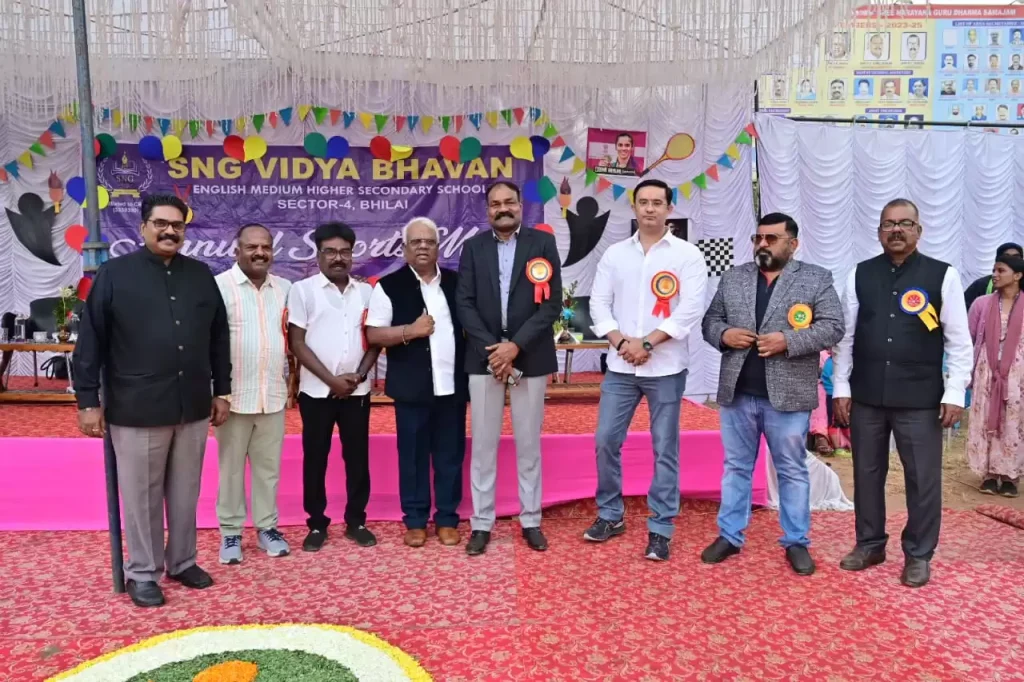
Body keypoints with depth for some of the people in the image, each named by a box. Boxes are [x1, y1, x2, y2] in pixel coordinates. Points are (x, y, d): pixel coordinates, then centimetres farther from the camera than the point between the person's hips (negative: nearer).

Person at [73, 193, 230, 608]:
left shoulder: (201, 275, 8)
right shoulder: (114, 273, -4)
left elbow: (219, 338, 13)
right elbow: (90, 341, -4)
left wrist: (222, 390, 12)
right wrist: (88, 401, -7)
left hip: (192, 407, 4)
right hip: (136, 410, -3)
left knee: (185, 493, 14)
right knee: (141, 496, 7)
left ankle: (183, 562, 30)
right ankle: (142, 572, 22)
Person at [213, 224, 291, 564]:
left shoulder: (285, 288, 7)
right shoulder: (219, 285, -7)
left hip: (273, 396, 4)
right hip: (233, 396, -3)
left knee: (269, 466, 12)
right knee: (231, 467, 9)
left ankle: (267, 527, 26)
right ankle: (230, 532, 22)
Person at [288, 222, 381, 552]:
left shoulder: (366, 291, 6)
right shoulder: (302, 290, -2)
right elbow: (296, 342, -6)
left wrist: (359, 375, -6)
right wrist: (331, 379, -11)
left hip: (357, 390, 2)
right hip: (316, 391, -2)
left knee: (357, 457, 8)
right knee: (315, 457, 6)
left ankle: (356, 521, 20)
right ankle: (316, 524, 18)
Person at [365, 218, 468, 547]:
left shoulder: (455, 282, 9)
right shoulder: (389, 286, -1)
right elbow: (373, 334, -5)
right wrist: (410, 331, -18)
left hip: (453, 384, 3)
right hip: (413, 387, -3)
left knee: (451, 454, 9)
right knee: (413, 454, 6)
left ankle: (447, 519, 21)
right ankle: (415, 520, 19)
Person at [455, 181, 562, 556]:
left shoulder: (543, 242, 1)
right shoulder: (473, 247, 6)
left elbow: (552, 303, -5)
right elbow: (464, 303, 0)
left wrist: (515, 345, -13)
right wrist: (492, 349, -11)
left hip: (530, 357, -1)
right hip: (484, 356, 1)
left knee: (529, 444, 8)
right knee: (483, 444, 5)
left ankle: (531, 520, 20)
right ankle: (481, 523, 16)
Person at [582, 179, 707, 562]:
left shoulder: (687, 255, -1)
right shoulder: (615, 254, 8)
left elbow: (690, 310, -10)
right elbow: (599, 304, 4)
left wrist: (647, 343, -14)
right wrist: (621, 342, -10)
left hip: (666, 368, -3)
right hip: (620, 367, 3)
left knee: (665, 449, 4)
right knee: (606, 441, 5)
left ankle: (660, 529, 15)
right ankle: (610, 515, 24)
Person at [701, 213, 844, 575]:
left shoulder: (817, 279, 1)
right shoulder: (733, 277, 10)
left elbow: (832, 326, -6)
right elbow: (710, 320, 11)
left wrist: (788, 341, -19)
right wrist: (724, 335, -11)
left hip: (788, 394, -3)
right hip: (736, 392, 3)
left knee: (792, 471, 9)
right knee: (736, 467, 12)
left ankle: (796, 542, 21)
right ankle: (729, 536, 23)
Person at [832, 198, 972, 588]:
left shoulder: (943, 275, -2)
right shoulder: (860, 275, 4)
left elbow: (959, 341, -1)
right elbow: (846, 336, 6)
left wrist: (954, 394, -7)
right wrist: (841, 389, 3)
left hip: (920, 398, -2)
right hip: (866, 396, 2)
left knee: (923, 479, 7)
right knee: (867, 473, 13)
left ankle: (918, 555, 24)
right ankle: (870, 544, 30)